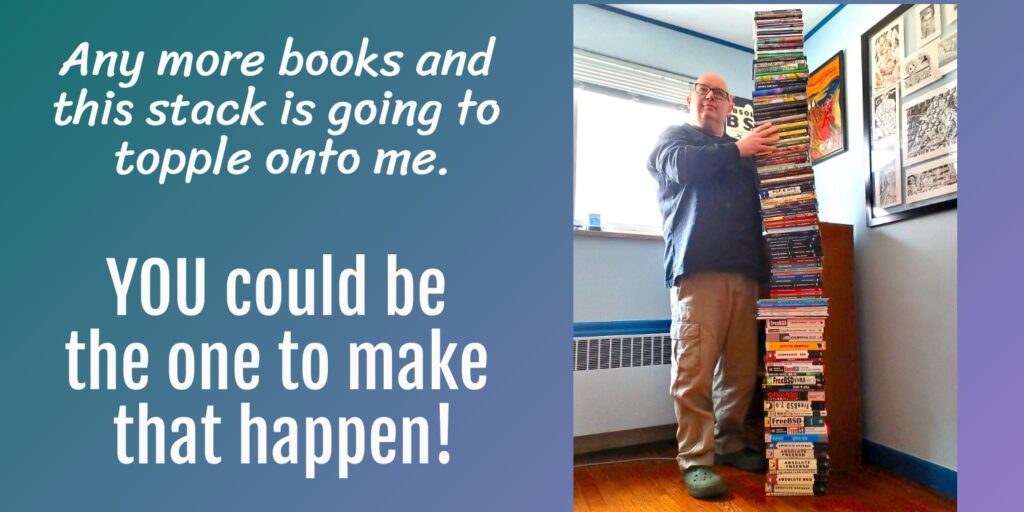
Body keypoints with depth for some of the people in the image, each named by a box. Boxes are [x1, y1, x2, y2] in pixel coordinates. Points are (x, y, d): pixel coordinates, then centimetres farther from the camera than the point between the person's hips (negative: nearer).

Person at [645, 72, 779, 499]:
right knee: (695, 369, -11)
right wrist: (739, 149, -2)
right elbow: (683, 165, -6)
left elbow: (763, 197, 21)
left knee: (741, 368, 2)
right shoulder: (674, 136, 17)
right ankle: (695, 459, -4)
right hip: (697, 268, -5)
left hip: (744, 271, 5)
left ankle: (729, 443, 18)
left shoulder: (742, 152, 29)